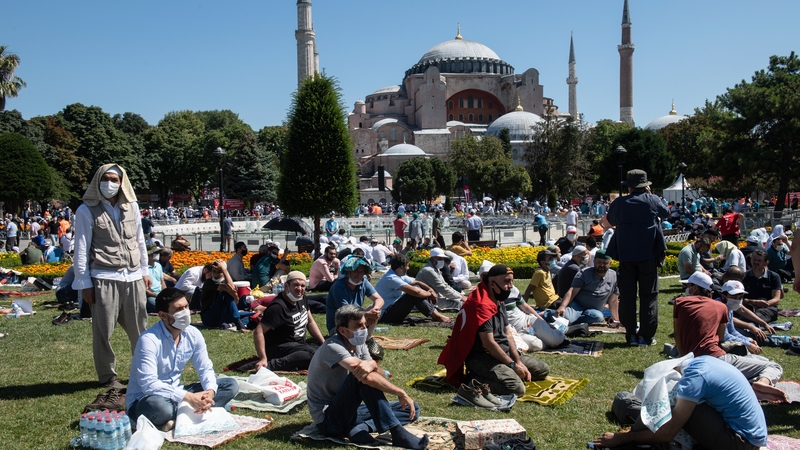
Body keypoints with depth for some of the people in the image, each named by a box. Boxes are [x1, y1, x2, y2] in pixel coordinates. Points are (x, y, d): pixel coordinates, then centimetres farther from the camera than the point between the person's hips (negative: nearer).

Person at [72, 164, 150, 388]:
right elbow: (81, 249, -3)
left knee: (139, 328, 9)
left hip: (133, 278, 4)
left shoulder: (131, 207, 9)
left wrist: (144, 271, 15)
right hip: (104, 279, -3)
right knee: (103, 331, 3)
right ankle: (108, 376, 16)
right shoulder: (87, 210, -3)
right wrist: (84, 283, -6)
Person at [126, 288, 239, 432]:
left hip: (176, 394, 8)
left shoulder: (193, 334, -4)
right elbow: (148, 384, -31)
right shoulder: (149, 340, -23)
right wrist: (188, 397, -36)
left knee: (230, 385, -5)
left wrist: (210, 391, -21)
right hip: (144, 400, -7)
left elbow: (205, 369, 2)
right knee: (159, 407, -44)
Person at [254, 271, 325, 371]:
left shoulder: (302, 298, 5)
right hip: (279, 348, -9)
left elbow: (310, 322, 18)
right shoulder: (278, 307, -21)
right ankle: (273, 364, -28)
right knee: (314, 354, -31)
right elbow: (258, 332, -26)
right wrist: (263, 359, -33)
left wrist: (324, 344, 11)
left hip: (299, 344, 9)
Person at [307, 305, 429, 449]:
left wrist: (373, 364, -30)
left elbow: (382, 376, -6)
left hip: (349, 411, 8)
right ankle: (397, 433, -30)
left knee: (412, 409, 0)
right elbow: (362, 373, -35)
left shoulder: (359, 345, 4)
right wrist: (401, 393, -27)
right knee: (363, 376, -32)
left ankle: (361, 429, -19)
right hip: (328, 420, -8)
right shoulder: (332, 347, -21)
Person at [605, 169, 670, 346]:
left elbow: (610, 221, 18)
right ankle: (646, 334, 4)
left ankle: (631, 334, 8)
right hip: (648, 253, -1)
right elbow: (665, 213, 17)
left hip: (626, 254, 1)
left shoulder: (619, 203, 0)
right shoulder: (652, 200, -4)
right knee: (649, 294, 6)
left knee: (627, 294, 7)